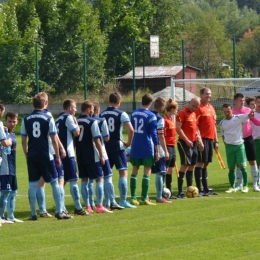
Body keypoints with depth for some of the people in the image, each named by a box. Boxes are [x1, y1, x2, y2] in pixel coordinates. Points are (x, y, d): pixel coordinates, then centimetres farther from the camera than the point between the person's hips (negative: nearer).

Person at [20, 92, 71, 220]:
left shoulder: (26, 120, 3)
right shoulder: (48, 119, -7)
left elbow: (23, 141, 5)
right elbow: (54, 140, -6)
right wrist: (58, 157, 2)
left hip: (32, 157, 3)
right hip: (46, 156, -3)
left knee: (32, 184, 6)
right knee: (54, 183, 6)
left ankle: (33, 214, 4)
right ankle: (59, 212, 6)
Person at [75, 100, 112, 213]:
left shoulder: (76, 122, 6)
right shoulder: (92, 122, -11)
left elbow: (74, 139, 11)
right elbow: (97, 140, -14)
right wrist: (101, 155, -8)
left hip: (80, 156, 6)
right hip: (92, 156, -6)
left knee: (84, 180, 11)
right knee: (99, 179, 0)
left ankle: (87, 206, 11)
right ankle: (99, 206, -5)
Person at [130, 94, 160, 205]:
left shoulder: (133, 113, 7)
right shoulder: (151, 116, -9)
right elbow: (154, 134, -10)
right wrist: (157, 151, -6)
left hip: (135, 148, 5)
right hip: (147, 148, -5)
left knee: (134, 171, 10)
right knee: (147, 172, 1)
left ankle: (133, 198, 8)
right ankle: (144, 199, -2)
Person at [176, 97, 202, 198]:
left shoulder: (194, 114, 16)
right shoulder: (182, 113, -11)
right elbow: (178, 128, -18)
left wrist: (200, 140, 13)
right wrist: (187, 140, -19)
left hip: (193, 143, 9)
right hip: (184, 143, -9)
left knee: (192, 165, 10)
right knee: (185, 165, -13)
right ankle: (180, 192, -14)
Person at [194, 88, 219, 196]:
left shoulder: (211, 108, 16)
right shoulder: (199, 108, -9)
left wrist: (216, 140, 19)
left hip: (210, 139, 8)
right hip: (203, 139, -8)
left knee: (206, 163, 12)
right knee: (200, 163, -7)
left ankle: (206, 188, 16)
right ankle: (199, 189, -6)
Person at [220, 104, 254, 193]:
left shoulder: (239, 118, -4)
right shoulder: (222, 122, 8)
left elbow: (249, 116, -20)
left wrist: (252, 111, -43)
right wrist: (225, 143, 9)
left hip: (239, 145, -3)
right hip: (229, 146, 3)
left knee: (242, 166, -6)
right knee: (231, 168, 6)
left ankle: (245, 186, 2)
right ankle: (232, 187, 14)